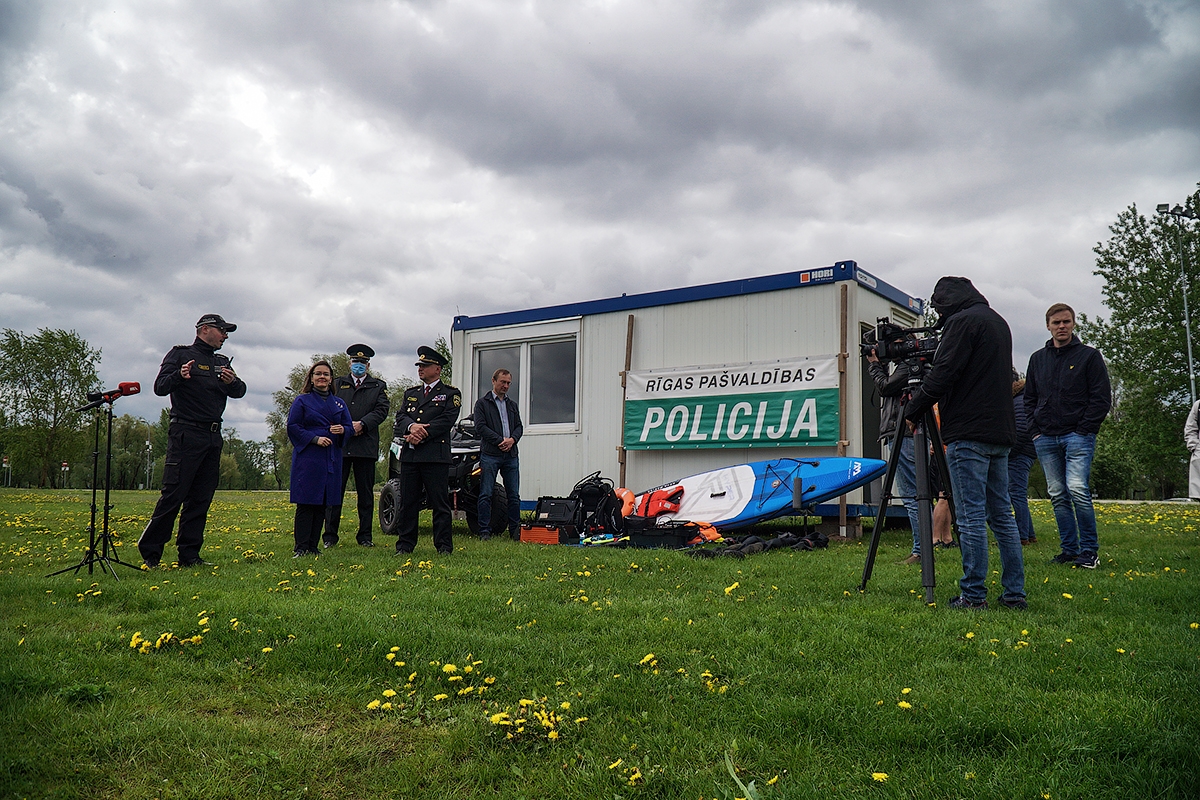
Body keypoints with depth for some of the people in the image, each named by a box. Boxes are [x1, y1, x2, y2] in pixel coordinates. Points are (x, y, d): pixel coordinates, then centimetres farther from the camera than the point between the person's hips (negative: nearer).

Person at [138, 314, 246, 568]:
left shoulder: (223, 362, 20)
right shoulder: (180, 354, 3)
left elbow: (240, 392, 11)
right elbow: (160, 388, -7)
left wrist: (232, 382, -11)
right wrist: (179, 376, -27)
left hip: (213, 437, 7)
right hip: (186, 433, -6)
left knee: (201, 499, 6)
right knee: (173, 495, -8)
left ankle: (189, 554, 10)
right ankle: (149, 554, -2)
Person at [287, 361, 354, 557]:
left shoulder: (339, 403, 16)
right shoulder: (302, 400, 5)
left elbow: (350, 428, 14)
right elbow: (292, 427, -2)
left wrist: (342, 430, -9)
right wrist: (314, 438, -14)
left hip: (332, 459, 4)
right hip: (308, 458, -4)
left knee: (322, 504, 4)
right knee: (306, 503, -7)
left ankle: (313, 547, 10)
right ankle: (301, 548, -3)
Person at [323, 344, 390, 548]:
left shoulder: (378, 386, 13)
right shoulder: (337, 384, 16)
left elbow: (382, 410, -1)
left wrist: (362, 424, -14)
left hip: (366, 446, 0)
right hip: (339, 444, 0)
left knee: (366, 493, 4)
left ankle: (365, 536, 11)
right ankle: (330, 536, 7)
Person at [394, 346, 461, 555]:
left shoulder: (450, 394, 5)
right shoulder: (410, 394, 22)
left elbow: (446, 421, -7)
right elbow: (400, 416, 9)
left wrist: (421, 435, -14)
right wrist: (412, 426, -14)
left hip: (435, 455, -5)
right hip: (409, 455, 5)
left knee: (440, 503, -3)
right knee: (407, 502, 7)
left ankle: (444, 546, 3)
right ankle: (405, 544, 15)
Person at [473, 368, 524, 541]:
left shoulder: (512, 404, 21)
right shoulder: (482, 403, 5)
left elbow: (519, 426, 16)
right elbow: (480, 426, -5)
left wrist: (512, 439, -5)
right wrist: (500, 440, -12)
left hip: (511, 455, 5)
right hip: (490, 455, -4)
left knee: (514, 495, 5)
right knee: (486, 494, -3)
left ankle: (515, 530, 12)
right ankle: (485, 531, 3)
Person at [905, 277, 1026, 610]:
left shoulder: (963, 321, -7)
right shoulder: (998, 322, 21)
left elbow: (942, 374, -15)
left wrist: (914, 408, -2)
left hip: (968, 433, -9)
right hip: (1000, 433, 9)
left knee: (971, 516, -6)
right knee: (1002, 514, 11)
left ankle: (973, 595, -2)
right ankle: (1015, 593, 13)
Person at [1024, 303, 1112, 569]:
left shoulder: (1089, 355, 4)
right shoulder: (1037, 359, 16)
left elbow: (1102, 398, 0)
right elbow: (1029, 398, 20)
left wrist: (1083, 430, -8)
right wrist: (1036, 430, 7)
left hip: (1078, 436, -4)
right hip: (1045, 438, 4)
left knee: (1077, 490, -16)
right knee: (1057, 495, 5)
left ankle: (1089, 550, -5)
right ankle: (1069, 549, 12)